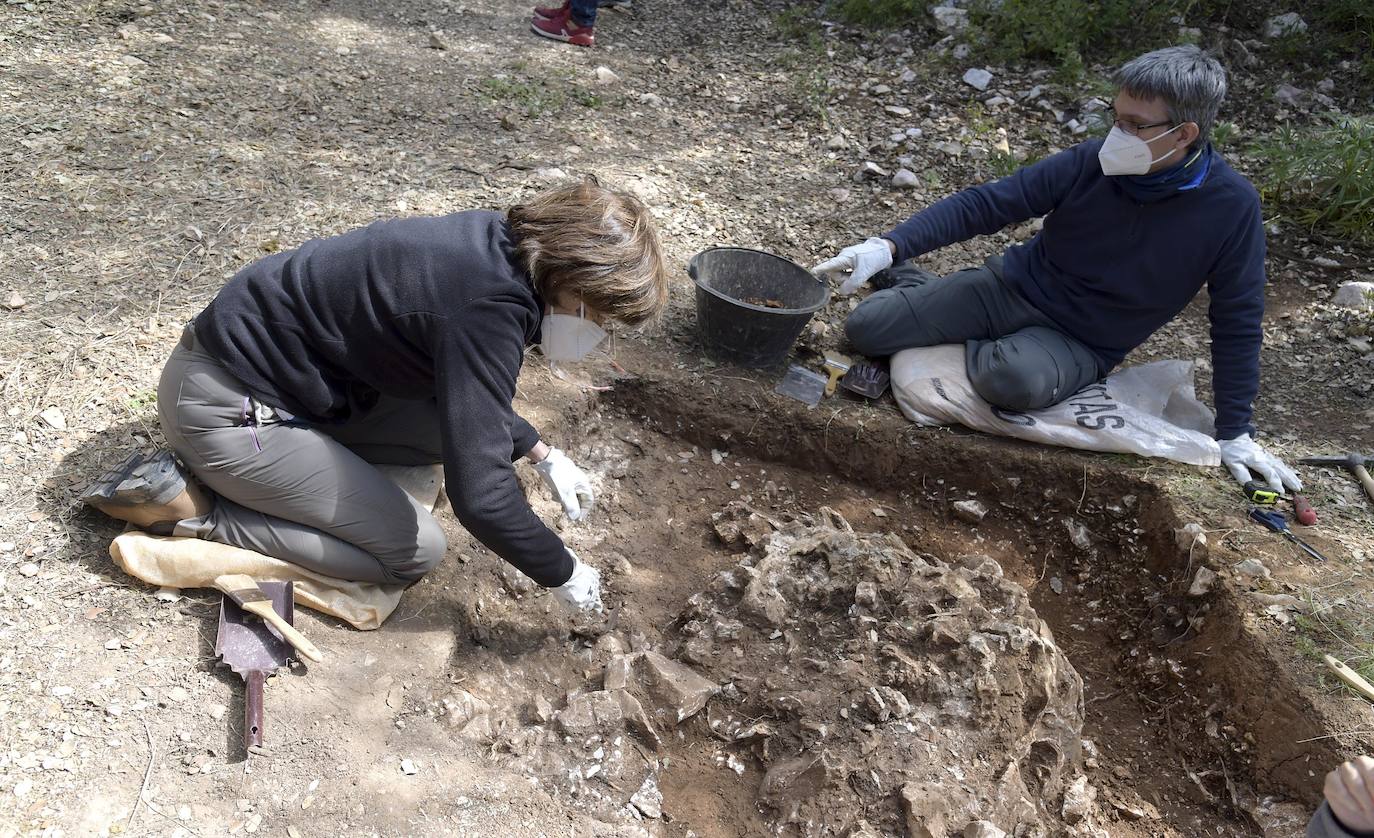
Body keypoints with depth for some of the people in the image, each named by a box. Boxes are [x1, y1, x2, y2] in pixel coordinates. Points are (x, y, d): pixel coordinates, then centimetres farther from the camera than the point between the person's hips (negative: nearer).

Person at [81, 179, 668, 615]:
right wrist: (563, 573, -14)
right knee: (415, 550, -7)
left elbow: (471, 398, 16)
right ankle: (187, 504, -5)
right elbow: (480, 494, -29)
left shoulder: (497, 245, -1)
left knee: (449, 428, 10)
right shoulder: (489, 309, -29)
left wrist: (540, 452, 8)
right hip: (221, 405, -9)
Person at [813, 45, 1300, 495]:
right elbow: (984, 204, -11)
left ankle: (976, 346, -1)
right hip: (1011, 287, 2)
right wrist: (889, 247, -24)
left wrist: (1235, 432, -5)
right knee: (865, 329, -12)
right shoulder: (1090, 162, -12)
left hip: (1081, 343, -1)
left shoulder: (1231, 206, -15)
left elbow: (1236, 322, -6)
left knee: (1014, 378, -39)